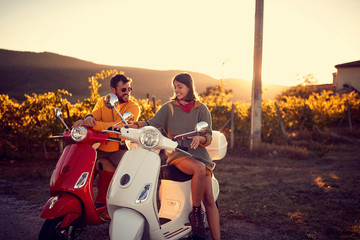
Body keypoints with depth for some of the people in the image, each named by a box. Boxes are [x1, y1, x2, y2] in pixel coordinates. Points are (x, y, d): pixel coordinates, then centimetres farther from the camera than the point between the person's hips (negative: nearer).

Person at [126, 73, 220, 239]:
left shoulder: (201, 109, 9)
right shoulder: (169, 107, 9)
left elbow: (209, 136, 3)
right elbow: (151, 124, -2)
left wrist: (199, 138, -20)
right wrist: (132, 126, -20)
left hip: (198, 152, 2)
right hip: (177, 154, -1)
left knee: (209, 199, -11)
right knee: (200, 169, -34)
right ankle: (196, 212, -17)